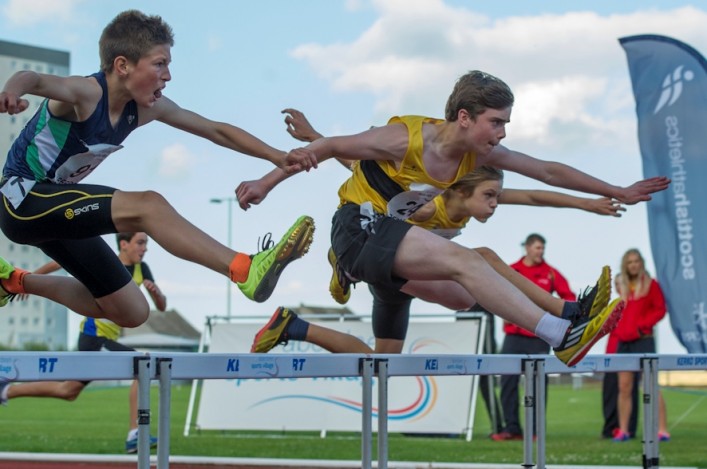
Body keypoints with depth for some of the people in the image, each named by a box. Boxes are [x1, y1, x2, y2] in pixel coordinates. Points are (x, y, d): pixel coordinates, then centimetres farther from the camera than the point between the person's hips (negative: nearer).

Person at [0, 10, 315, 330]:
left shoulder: (147, 108, -3)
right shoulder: (85, 93, -25)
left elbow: (216, 131, 6)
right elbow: (37, 80, -47)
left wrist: (277, 158, 0)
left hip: (58, 208, 9)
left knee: (131, 313, 14)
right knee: (146, 206, -29)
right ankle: (248, 271, -43)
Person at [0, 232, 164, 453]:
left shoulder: (141, 269, 6)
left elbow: (162, 306, 6)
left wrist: (154, 290, -16)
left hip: (106, 340, 8)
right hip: (94, 337, -8)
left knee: (68, 391, 17)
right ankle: (134, 436, -21)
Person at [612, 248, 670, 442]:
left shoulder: (650, 284, -1)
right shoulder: (621, 285, 13)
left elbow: (660, 309, -5)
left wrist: (641, 326, -14)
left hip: (643, 340, -5)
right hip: (623, 342, 5)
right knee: (624, 387, 6)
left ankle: (662, 430, -11)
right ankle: (623, 430, 12)